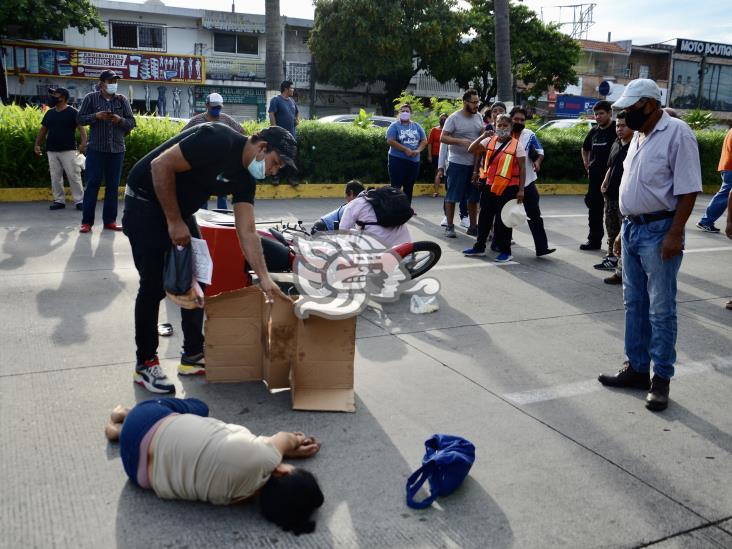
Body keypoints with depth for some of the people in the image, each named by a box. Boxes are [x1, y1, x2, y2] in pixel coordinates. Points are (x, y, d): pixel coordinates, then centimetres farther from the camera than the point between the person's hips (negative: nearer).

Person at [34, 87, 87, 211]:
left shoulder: (72, 112, -4)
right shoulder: (49, 113, 13)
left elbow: (81, 127, -12)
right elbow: (43, 129, 19)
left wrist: (83, 143, -26)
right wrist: (37, 144, 12)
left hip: (68, 150, -6)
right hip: (52, 151, 6)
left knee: (74, 176, -6)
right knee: (55, 177, 6)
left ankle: (79, 200, -1)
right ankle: (59, 200, 13)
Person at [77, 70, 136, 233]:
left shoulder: (122, 100, 8)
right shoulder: (91, 98, 3)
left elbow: (131, 122, 7)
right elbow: (80, 119, 2)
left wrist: (120, 120, -13)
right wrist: (96, 116, -14)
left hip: (117, 150, 2)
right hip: (96, 149, -2)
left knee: (113, 185, 6)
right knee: (92, 184, -2)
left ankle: (110, 220, 13)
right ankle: (87, 221, 3)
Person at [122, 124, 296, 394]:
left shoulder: (245, 178, 0)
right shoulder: (219, 141, -25)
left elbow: (247, 232, -1)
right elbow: (160, 165, -27)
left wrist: (264, 277, -8)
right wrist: (174, 221, -21)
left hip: (180, 210, 9)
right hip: (146, 201, -8)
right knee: (155, 285, -8)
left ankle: (193, 356, 18)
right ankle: (145, 364, 7)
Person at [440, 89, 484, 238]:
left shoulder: (478, 117, 8)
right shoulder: (454, 118, -10)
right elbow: (443, 138, -13)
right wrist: (461, 141, -26)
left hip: (475, 163, 6)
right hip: (457, 163, -6)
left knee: (474, 197, 11)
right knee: (452, 196, -1)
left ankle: (473, 226, 21)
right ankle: (449, 227, 8)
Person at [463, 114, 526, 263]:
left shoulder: (516, 145, -5)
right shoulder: (489, 141, 6)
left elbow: (522, 168, -5)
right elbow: (471, 150, 3)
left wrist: (521, 190, -8)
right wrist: (483, 136, -10)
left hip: (508, 188, -4)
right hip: (489, 186, 4)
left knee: (503, 220, 1)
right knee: (484, 217, 12)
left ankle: (505, 251, 11)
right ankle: (479, 247, 25)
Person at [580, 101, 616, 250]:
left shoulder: (616, 130, -9)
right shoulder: (594, 131, 12)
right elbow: (585, 149, 29)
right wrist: (587, 166, 18)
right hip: (595, 177, 7)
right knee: (594, 209, 12)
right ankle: (594, 240, 22)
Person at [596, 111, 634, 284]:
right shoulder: (616, 144, 13)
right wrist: (605, 183, 11)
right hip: (611, 196, 9)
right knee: (612, 231, 22)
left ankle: (622, 271, -3)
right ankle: (612, 258, 38)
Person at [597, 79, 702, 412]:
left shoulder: (676, 133, -12)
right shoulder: (639, 137, 14)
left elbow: (688, 190, -16)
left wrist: (675, 234, -21)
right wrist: (624, 229, 17)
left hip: (659, 231, -9)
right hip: (632, 228, 9)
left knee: (661, 310, -1)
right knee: (634, 304, 14)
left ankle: (661, 379, 8)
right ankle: (636, 369, 25)